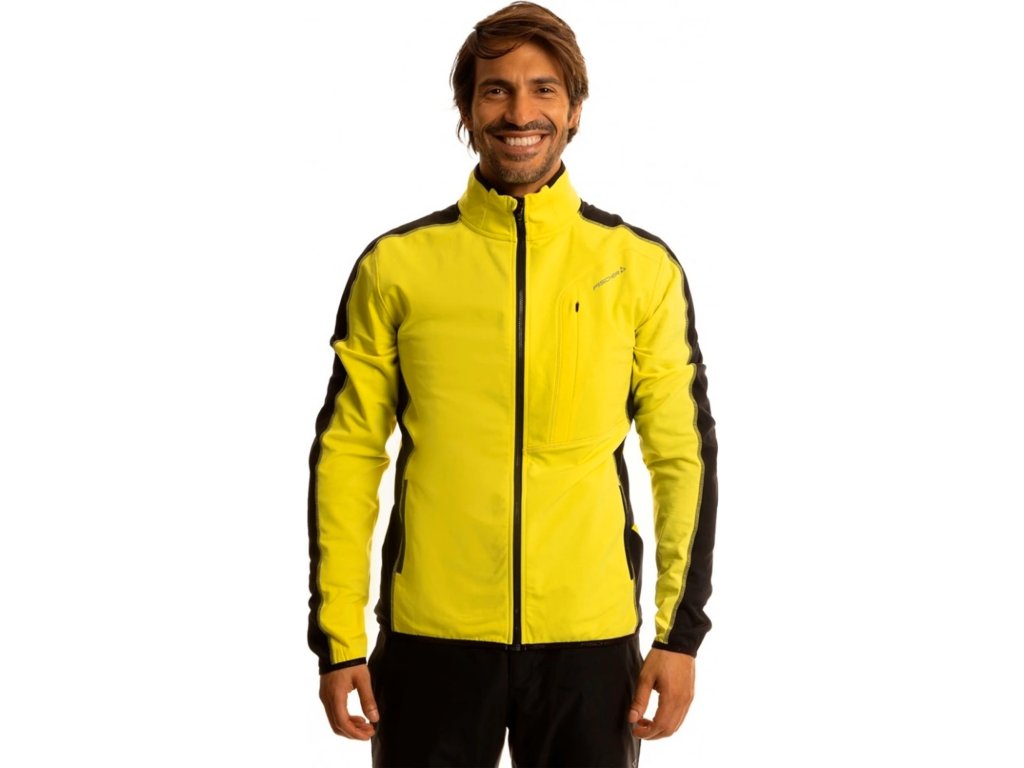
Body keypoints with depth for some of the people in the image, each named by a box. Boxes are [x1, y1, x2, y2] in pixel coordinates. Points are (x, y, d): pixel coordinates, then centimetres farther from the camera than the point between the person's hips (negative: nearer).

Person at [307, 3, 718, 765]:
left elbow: (685, 453, 4)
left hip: (590, 638, 0)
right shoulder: (396, 265, 1)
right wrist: (339, 638, -1)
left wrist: (681, 630, -1)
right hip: (432, 636, 0)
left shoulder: (642, 266, 2)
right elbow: (348, 453, 3)